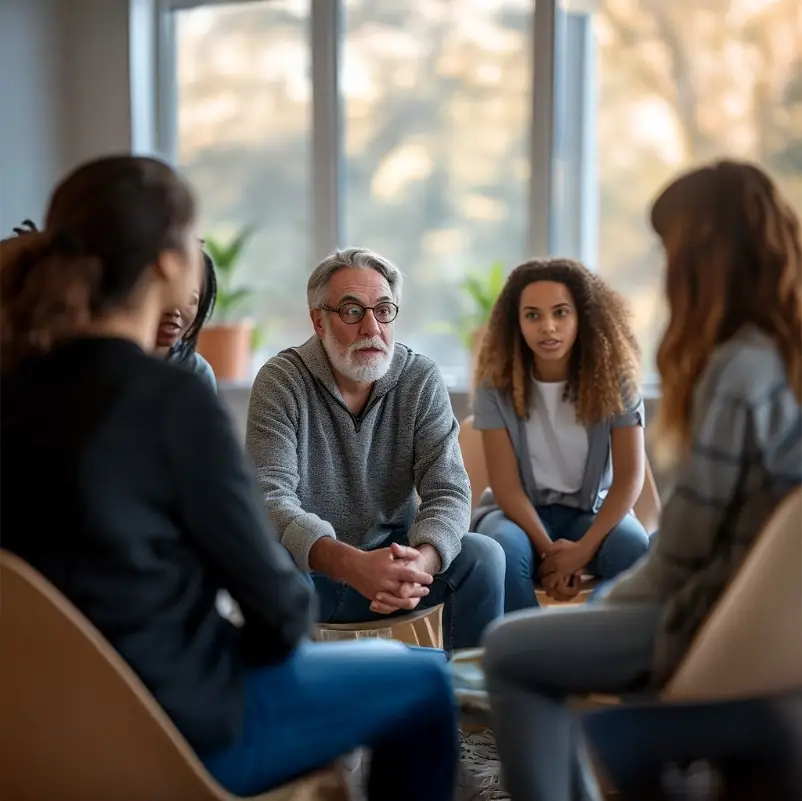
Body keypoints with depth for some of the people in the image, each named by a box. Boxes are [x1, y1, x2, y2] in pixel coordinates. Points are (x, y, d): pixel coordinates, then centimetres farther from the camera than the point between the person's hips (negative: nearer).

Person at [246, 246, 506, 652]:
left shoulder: (421, 379, -5)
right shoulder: (280, 381, -12)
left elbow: (448, 492, -13)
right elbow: (270, 497, -24)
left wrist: (421, 562, -37)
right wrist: (350, 564, -42)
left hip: (392, 556, 3)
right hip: (306, 570, -2)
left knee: (482, 556, -21)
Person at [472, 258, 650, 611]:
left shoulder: (615, 377, -9)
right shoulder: (496, 384, -10)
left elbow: (630, 476, -12)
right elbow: (506, 484, -12)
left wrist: (583, 548, -24)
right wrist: (549, 549, -25)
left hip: (592, 510, 0)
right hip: (519, 511, 0)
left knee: (637, 552, -33)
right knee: (502, 552, -35)